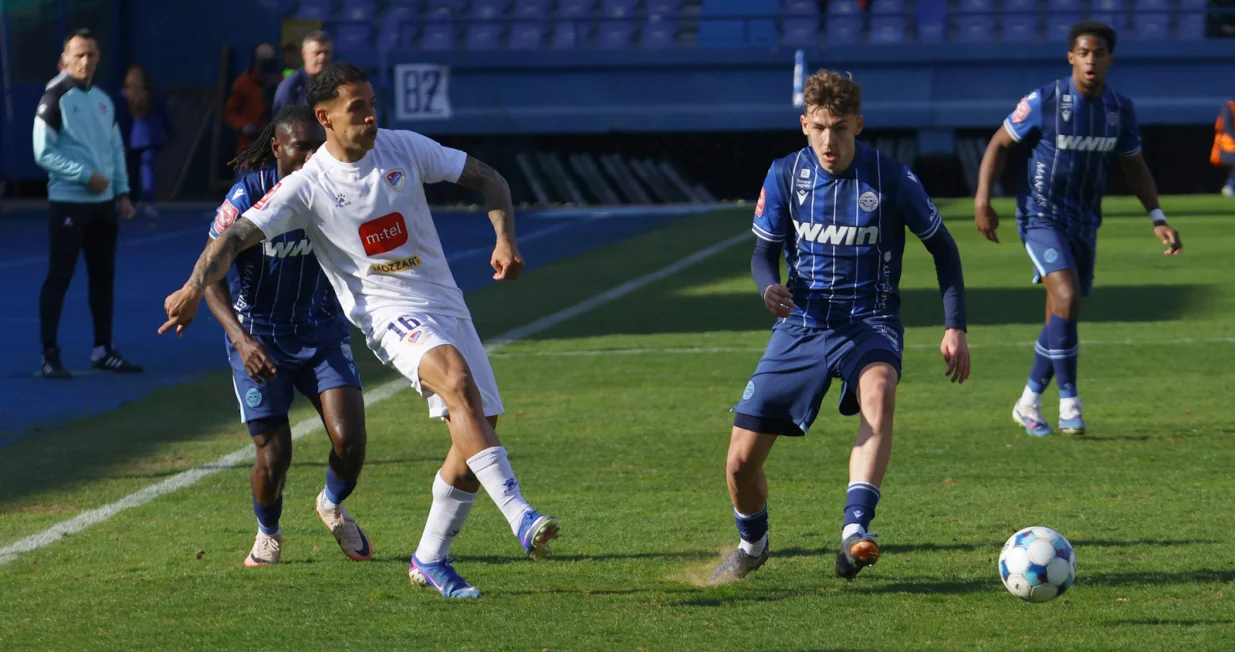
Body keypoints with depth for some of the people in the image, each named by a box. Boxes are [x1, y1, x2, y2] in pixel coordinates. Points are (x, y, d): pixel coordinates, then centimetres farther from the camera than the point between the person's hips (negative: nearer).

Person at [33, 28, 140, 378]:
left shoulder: (104, 100, 11)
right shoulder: (55, 100, -10)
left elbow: (116, 149, 17)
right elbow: (43, 153, -14)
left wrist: (122, 192, 9)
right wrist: (85, 175, -19)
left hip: (102, 202, 7)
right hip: (68, 202, -7)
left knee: (103, 276, 11)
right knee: (58, 278, -6)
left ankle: (103, 350, 21)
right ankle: (50, 356, -3)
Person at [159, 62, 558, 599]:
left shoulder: (404, 149, 2)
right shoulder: (307, 186, -8)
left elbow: (489, 180, 10)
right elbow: (236, 236, -12)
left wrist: (504, 240, -6)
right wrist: (196, 285, -29)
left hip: (446, 306, 5)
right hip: (388, 312, -5)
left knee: (477, 431, 2)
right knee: (457, 379, -34)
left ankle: (431, 559, 20)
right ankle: (520, 518, -41)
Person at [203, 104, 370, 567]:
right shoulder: (249, 195, -19)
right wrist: (241, 338, -31)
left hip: (321, 330, 3)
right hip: (259, 337, -3)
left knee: (348, 439, -14)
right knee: (273, 456, -8)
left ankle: (333, 505, 21)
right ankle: (268, 535, 25)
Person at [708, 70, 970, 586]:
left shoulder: (891, 179, -9)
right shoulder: (785, 175, -3)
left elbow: (942, 249, 2)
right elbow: (764, 252, 7)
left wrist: (955, 328, -5)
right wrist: (769, 286, -17)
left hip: (870, 323, -3)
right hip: (802, 325, 3)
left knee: (879, 392, -40)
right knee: (741, 461, -2)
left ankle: (856, 531, -48)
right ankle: (752, 544, 32)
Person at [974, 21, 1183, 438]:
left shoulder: (1120, 109, 0)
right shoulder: (1044, 102, -14)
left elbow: (1135, 166, 13)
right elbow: (1000, 143, -4)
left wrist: (1158, 219, 5)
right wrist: (982, 201, -13)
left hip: (1084, 223, 5)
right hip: (1041, 217, -5)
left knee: (1061, 318, 9)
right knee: (1067, 298, -24)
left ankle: (1029, 403, 24)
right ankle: (1069, 403, -16)